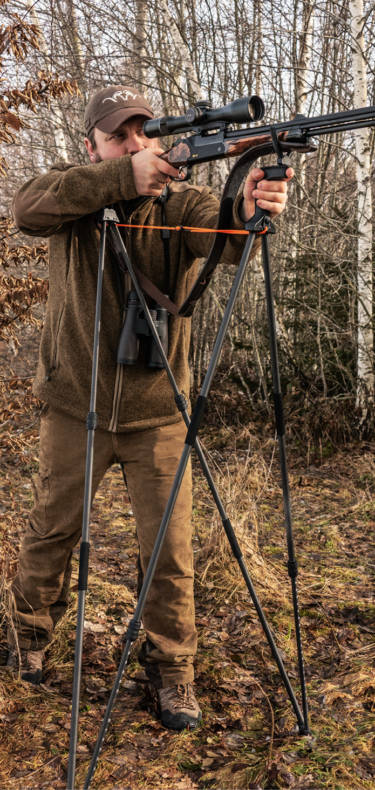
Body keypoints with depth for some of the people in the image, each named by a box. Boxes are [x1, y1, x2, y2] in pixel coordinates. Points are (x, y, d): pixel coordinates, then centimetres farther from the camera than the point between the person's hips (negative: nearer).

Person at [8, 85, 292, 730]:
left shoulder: (181, 203, -4)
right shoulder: (74, 194, -2)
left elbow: (221, 235, -27)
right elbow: (29, 206, -25)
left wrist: (249, 210, -51)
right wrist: (125, 177, -37)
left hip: (156, 413, -1)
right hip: (74, 408, 1)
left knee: (170, 550, 2)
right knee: (50, 531, 16)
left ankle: (172, 671, 21)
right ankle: (30, 634, 42)